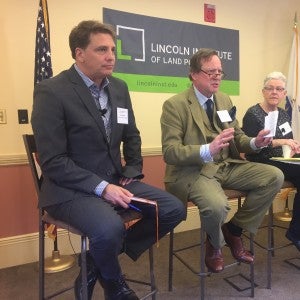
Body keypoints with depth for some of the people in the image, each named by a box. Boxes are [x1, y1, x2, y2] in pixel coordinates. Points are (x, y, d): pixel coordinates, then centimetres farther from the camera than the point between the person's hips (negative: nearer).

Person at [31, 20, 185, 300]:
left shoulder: (119, 87, 8)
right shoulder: (51, 91, -13)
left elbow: (132, 136, 18)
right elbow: (52, 161, -17)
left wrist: (132, 172, 3)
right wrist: (101, 188, -22)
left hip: (115, 180, 7)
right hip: (72, 189, -6)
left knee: (173, 209, -3)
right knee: (110, 229, -34)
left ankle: (100, 262, 9)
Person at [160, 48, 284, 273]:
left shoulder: (225, 100, 11)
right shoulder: (175, 105, -10)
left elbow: (237, 137, 16)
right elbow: (170, 152, -16)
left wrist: (255, 143, -8)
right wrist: (207, 150, -32)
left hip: (228, 166, 7)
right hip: (193, 170, -6)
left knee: (275, 176, -10)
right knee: (217, 205, -35)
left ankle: (233, 230, 7)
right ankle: (215, 244, 5)